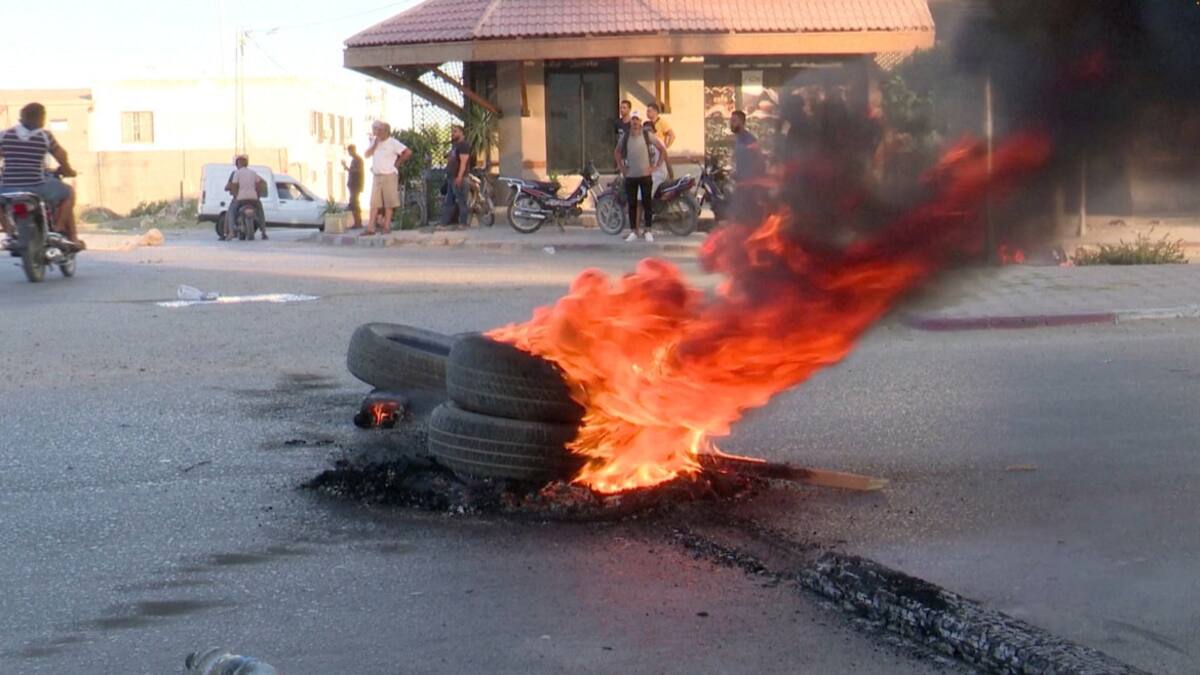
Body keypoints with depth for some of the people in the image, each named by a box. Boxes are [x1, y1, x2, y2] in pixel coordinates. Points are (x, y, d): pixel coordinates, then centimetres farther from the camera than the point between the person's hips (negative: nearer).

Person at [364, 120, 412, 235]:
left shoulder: (392, 143, -7)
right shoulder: (375, 142, 14)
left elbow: (408, 152, -12)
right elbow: (367, 154, 5)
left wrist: (398, 163, -5)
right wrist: (374, 143, -5)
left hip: (389, 175, -6)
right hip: (376, 176, 6)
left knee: (389, 203, -1)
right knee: (374, 203, 2)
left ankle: (387, 226, 2)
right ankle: (371, 228, 0)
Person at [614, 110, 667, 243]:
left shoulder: (648, 135, -4)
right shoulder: (625, 137, 3)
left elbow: (662, 150, 3)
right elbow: (617, 152, 20)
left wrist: (656, 166, -2)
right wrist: (621, 167, 10)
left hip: (646, 175, -2)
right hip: (630, 176, 2)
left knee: (647, 203, 0)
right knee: (631, 204, 4)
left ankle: (647, 231, 8)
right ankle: (634, 231, 11)